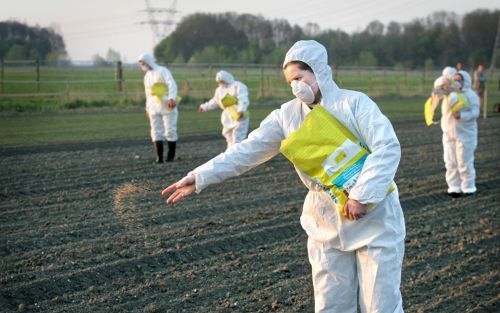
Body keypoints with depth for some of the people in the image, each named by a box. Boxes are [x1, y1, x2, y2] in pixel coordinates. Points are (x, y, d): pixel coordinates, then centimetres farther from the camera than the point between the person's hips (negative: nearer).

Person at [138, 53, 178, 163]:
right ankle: (159, 157, -7)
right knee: (156, 132, -4)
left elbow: (172, 85, -14)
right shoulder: (147, 76, 19)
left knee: (170, 131, -4)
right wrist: (147, 108, 22)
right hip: (154, 108, 6)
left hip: (167, 107, -6)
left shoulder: (162, 71, -3)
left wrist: (171, 98, -29)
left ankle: (171, 156, 5)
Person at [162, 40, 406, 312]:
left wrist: (362, 196, -28)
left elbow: (388, 149, -20)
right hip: (326, 226, 4)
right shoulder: (287, 116, 2)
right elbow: (248, 150, -2)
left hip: (374, 219, -4)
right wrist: (199, 177, -10)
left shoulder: (354, 103, -11)